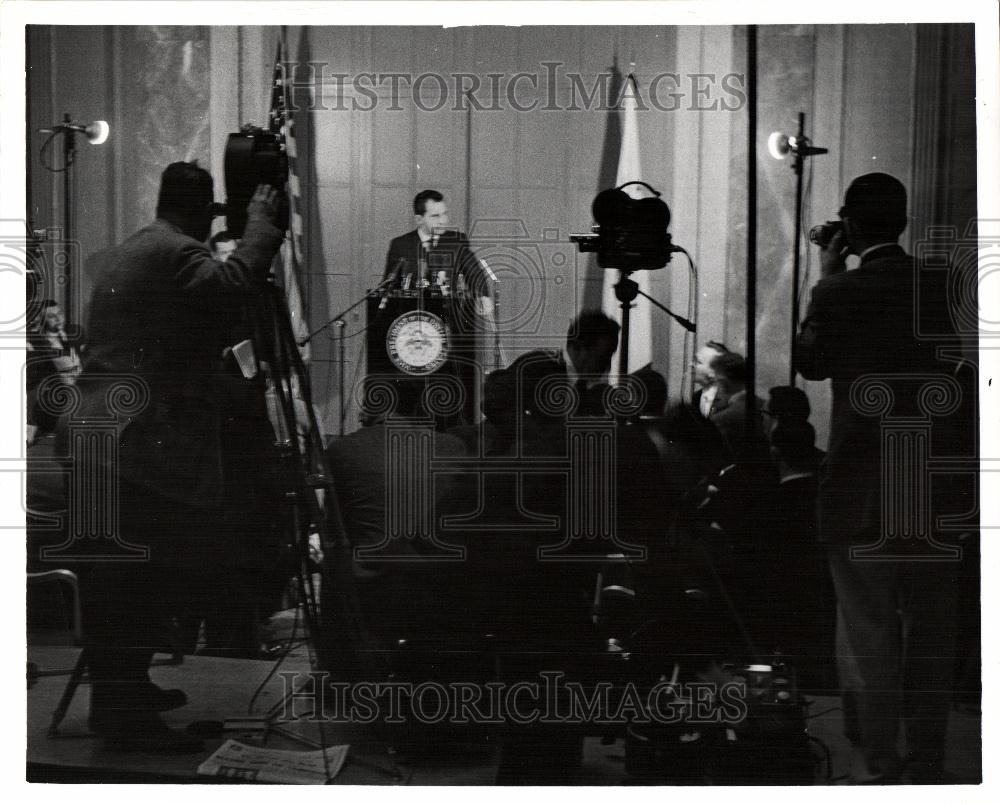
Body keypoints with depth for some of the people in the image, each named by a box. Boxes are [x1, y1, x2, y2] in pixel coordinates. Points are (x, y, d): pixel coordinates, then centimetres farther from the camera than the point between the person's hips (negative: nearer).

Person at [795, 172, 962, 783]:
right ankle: (928, 759, 21)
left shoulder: (838, 291, -12)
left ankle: (876, 760, 11)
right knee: (931, 628, 13)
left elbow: (811, 365, 3)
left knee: (869, 628, 6)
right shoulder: (943, 286, -2)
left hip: (863, 488, -3)